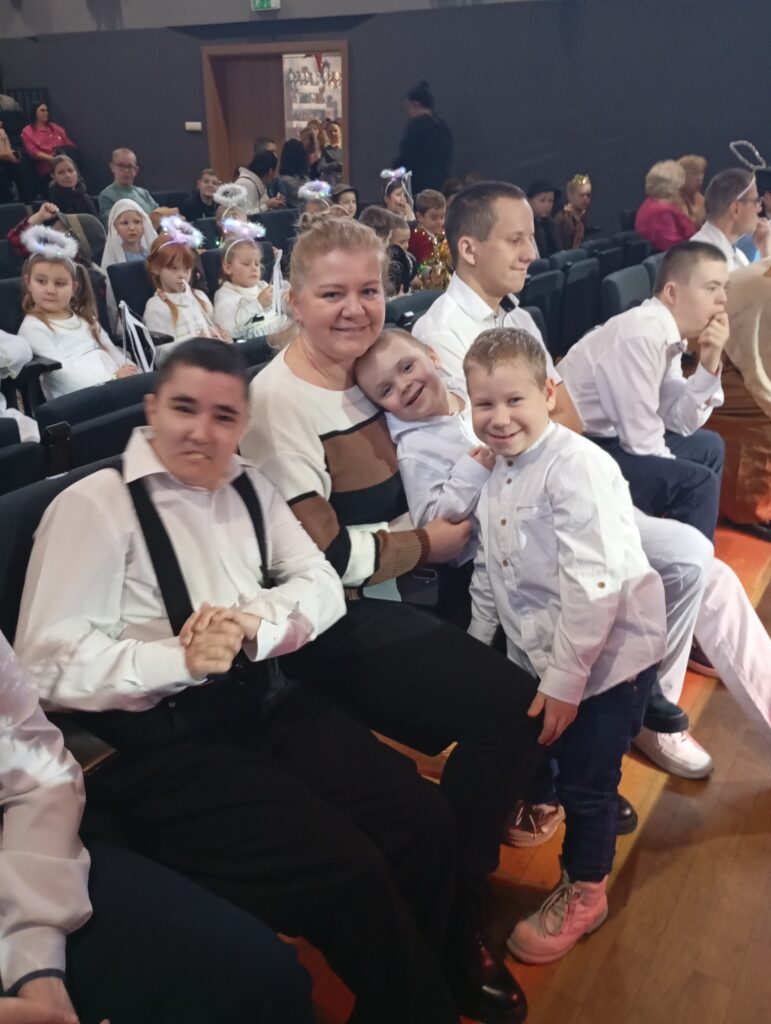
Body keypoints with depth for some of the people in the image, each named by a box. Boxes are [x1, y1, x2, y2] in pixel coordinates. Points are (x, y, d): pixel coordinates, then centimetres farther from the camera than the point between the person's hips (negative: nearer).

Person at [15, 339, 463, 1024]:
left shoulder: (249, 487, 11)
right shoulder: (95, 504, -8)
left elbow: (323, 584, 8)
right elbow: (49, 662, -12)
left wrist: (256, 622, -13)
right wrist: (181, 659, -24)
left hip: (271, 704, 6)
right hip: (160, 744, -6)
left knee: (425, 823, -10)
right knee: (347, 871, -19)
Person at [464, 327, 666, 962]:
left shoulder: (577, 467, -23)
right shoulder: (499, 473, 4)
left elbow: (595, 584, -27)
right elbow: (489, 572, 14)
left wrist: (565, 678, -23)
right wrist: (476, 645, 15)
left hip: (606, 654, -6)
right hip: (542, 653, 7)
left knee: (586, 779, 9)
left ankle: (585, 892, 32)